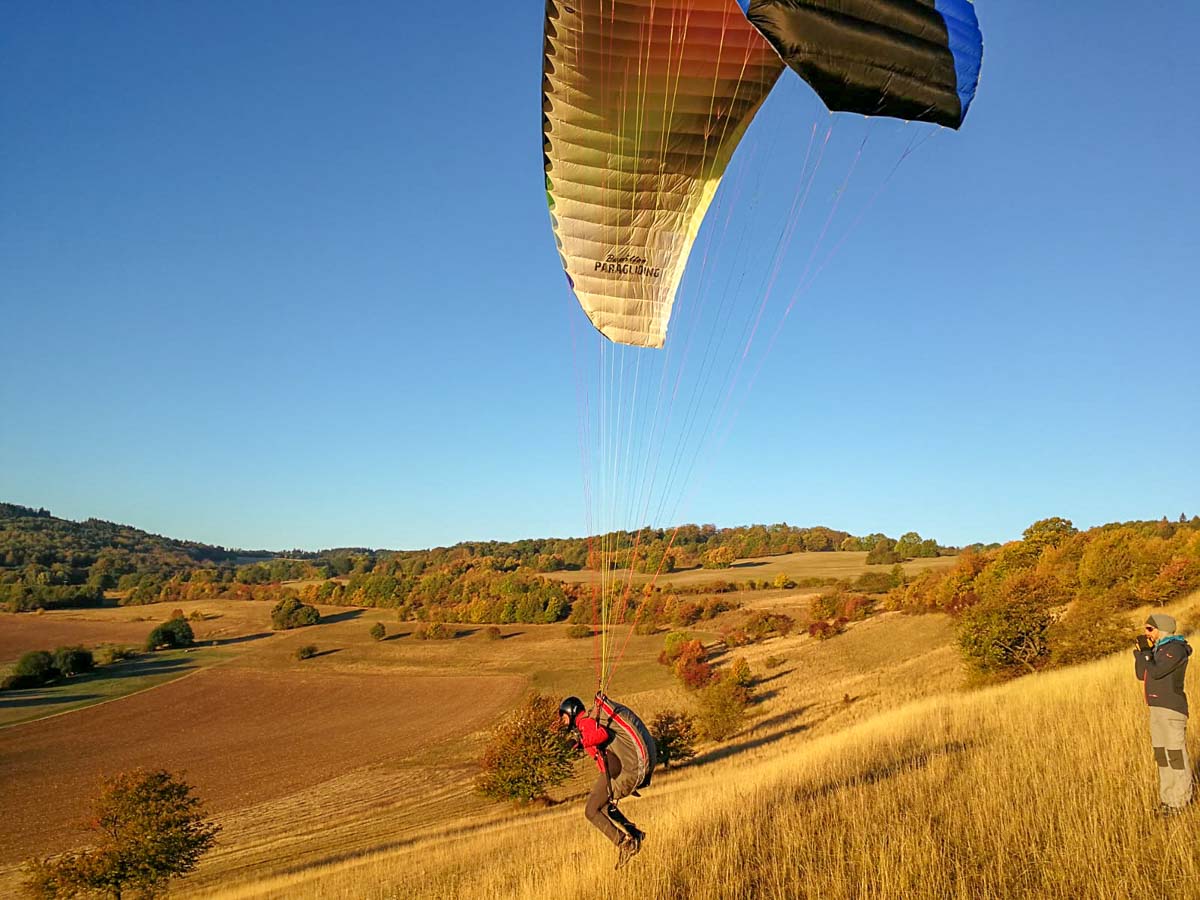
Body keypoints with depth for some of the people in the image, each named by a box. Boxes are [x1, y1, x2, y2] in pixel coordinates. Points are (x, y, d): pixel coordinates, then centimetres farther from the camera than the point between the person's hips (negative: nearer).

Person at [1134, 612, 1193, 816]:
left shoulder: (1176, 648, -12)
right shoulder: (1158, 649, 16)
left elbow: (1155, 672, -20)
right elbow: (1141, 675, 15)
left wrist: (1144, 652, -7)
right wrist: (1143, 651, 6)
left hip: (1172, 709, -9)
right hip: (1157, 709, 9)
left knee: (1176, 756, -4)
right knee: (1162, 757, 11)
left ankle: (1180, 802, 1)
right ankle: (1168, 799, 17)